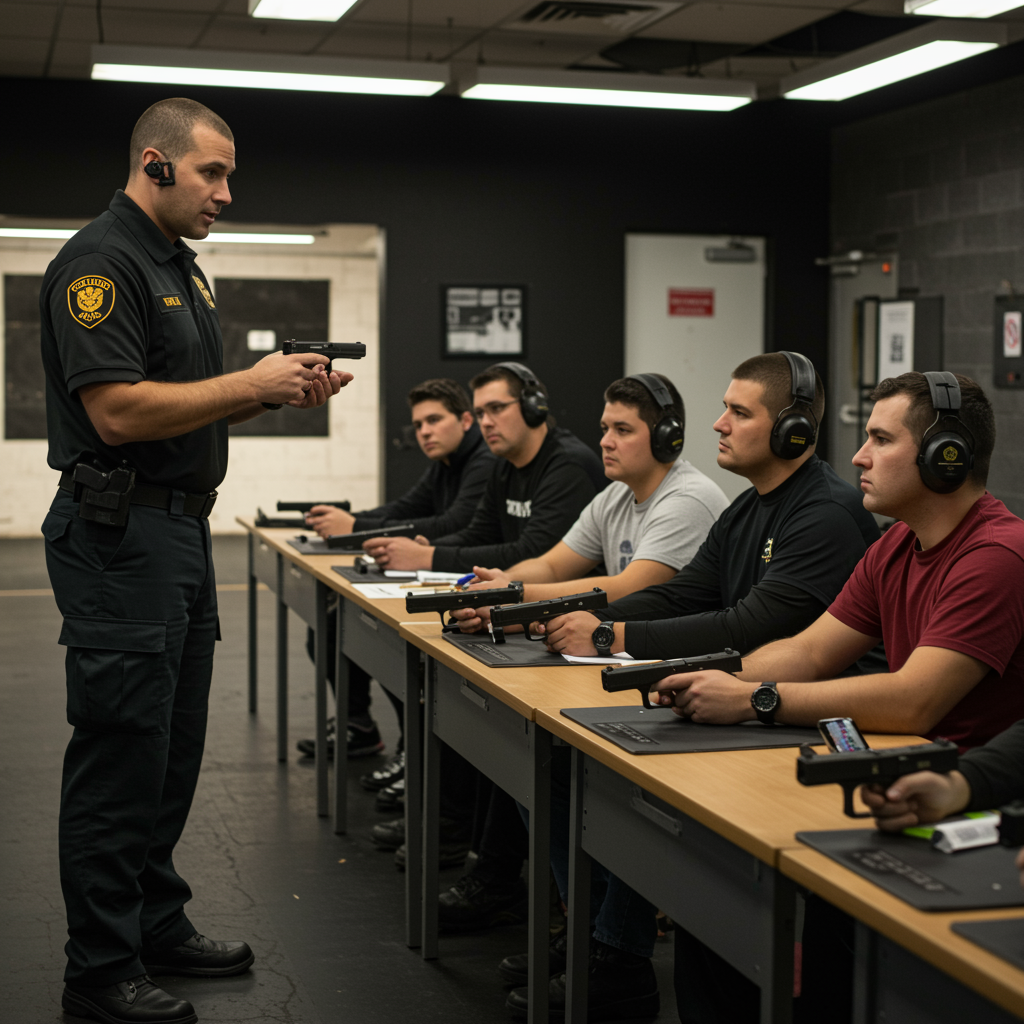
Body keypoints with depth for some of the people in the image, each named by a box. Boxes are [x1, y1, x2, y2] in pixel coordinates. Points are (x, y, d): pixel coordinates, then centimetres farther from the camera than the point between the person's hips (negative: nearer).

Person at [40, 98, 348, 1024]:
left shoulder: (181, 267, 18)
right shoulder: (101, 263, -14)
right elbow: (119, 411, -23)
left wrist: (285, 389, 6)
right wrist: (252, 383, -18)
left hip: (180, 529, 10)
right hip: (118, 535, -10)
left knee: (172, 748, 16)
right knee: (121, 752, -4)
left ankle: (158, 926, 28)